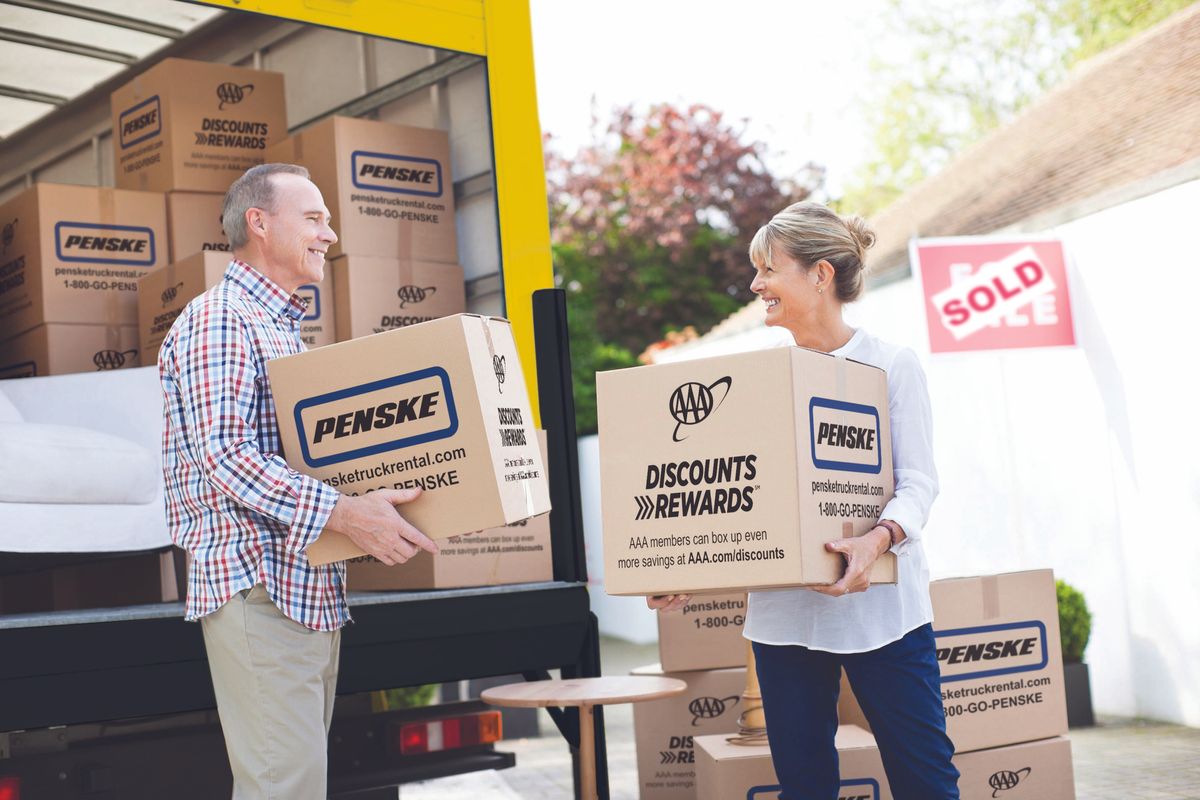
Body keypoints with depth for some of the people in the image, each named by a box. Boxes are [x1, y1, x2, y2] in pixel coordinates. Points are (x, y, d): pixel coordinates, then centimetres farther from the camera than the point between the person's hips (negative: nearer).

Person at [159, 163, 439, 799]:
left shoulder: (287, 330, 23)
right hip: (257, 586, -10)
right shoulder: (218, 320, -8)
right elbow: (223, 454, -20)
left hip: (311, 589, 10)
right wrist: (341, 514, -27)